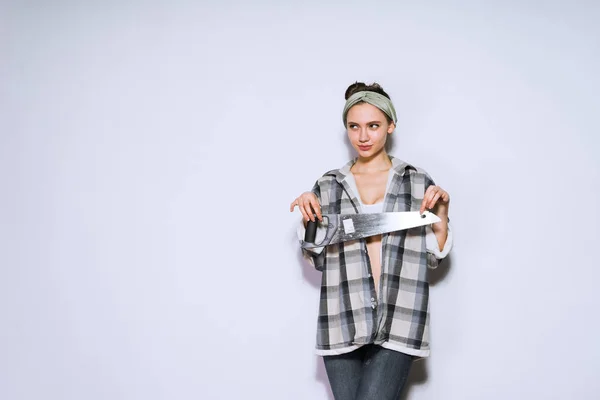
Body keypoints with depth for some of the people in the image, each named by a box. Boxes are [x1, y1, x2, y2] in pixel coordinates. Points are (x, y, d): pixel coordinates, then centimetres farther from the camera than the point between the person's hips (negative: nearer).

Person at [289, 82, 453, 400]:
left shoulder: (418, 182, 5)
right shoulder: (328, 186, 8)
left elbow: (434, 256, 8)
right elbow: (318, 259, 12)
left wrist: (441, 211, -6)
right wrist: (307, 219, -2)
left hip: (398, 324, -2)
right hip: (341, 324, 2)